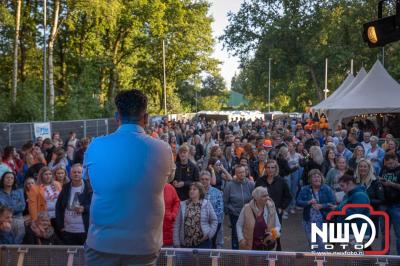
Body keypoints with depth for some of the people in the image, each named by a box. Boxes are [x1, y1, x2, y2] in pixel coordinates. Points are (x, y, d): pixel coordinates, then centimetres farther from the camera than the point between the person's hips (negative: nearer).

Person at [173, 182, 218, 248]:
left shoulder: (207, 204, 3)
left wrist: (209, 234, -4)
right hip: (185, 244, 2)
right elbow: (177, 225, 5)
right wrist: (177, 244, 0)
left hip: (202, 242, -1)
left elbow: (214, 221, 8)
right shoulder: (183, 205, 6)